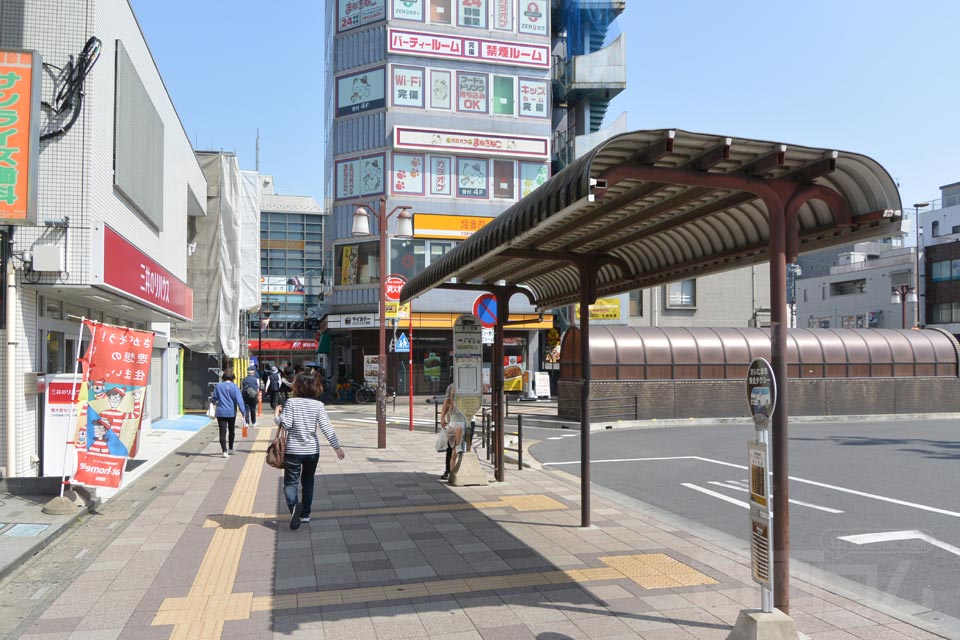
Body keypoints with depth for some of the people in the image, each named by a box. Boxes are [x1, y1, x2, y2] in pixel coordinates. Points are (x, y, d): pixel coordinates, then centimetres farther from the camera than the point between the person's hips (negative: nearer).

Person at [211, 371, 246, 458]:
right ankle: (231, 449, 31)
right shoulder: (235, 387, -8)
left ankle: (224, 451, -13)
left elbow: (214, 398, 6)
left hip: (221, 412, 0)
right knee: (231, 431, 19)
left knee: (222, 432, -2)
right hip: (231, 412, 0)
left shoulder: (218, 386, -2)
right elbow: (239, 400, -14)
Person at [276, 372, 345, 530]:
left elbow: (286, 424, -16)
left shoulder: (291, 402, -9)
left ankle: (294, 505, -22)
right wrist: (337, 447, -6)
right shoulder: (318, 405, -3)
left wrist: (277, 415, 4)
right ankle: (305, 514, 24)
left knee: (290, 482, 5)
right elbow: (327, 428, -8)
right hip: (312, 450, 3)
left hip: (293, 450, -3)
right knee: (308, 482, 19)